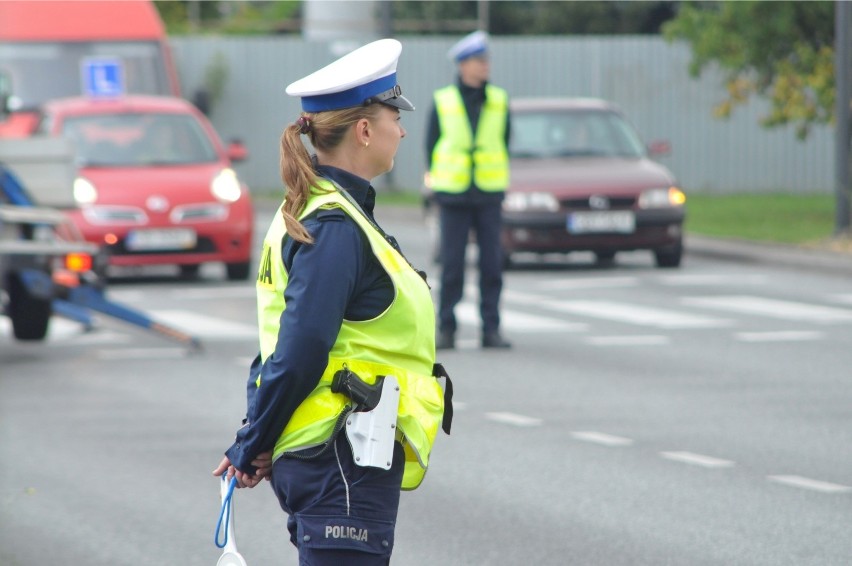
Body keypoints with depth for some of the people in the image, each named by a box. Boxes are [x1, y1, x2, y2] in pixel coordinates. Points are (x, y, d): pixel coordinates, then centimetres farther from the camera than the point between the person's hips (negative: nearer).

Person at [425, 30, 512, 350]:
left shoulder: (499, 101, 5)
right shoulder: (443, 102, 0)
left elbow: (504, 143, 13)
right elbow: (431, 144, 7)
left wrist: (499, 183, 7)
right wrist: (437, 184, 2)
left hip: (489, 194, 2)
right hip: (453, 195, -2)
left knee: (492, 265, 1)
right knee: (451, 264, 0)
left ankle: (491, 329, 6)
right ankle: (446, 329, 7)